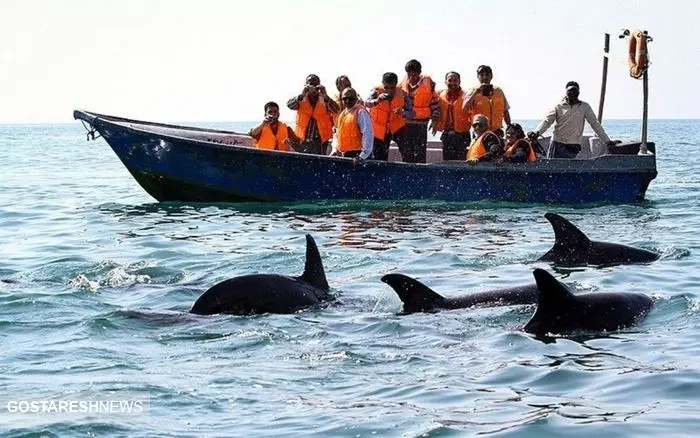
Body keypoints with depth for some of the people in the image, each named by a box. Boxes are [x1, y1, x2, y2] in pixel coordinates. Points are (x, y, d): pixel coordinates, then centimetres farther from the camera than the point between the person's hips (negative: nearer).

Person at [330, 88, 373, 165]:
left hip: (356, 155, -9)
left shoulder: (361, 112, -9)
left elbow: (368, 135, -17)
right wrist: (335, 149, 11)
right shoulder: (343, 113, 17)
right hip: (343, 155, 9)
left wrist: (363, 155, -23)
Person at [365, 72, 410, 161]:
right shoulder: (377, 92, -16)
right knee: (378, 158, 8)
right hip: (379, 129, 0)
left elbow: (409, 112, -16)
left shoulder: (402, 95, -14)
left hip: (396, 127, 0)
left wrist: (402, 113, -40)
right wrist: (377, 101, -57)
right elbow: (366, 103, -35)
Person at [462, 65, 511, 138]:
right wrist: (476, 91, -17)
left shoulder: (499, 91, 11)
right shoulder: (473, 92, 2)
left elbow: (505, 112, 17)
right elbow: (465, 108, -16)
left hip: (497, 132, 3)